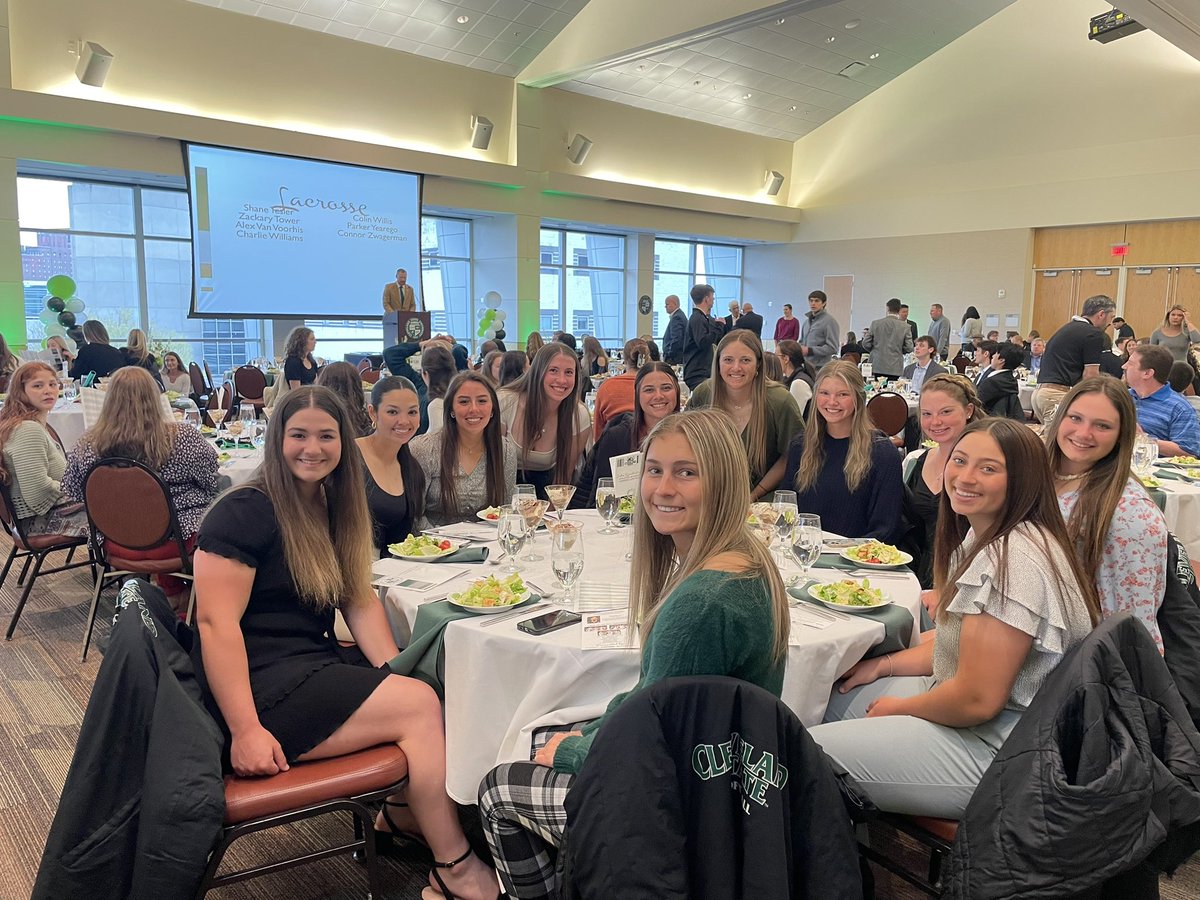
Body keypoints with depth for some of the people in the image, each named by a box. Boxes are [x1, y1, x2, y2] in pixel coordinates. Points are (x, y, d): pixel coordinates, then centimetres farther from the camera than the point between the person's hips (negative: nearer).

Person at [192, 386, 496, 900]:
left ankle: (403, 814, 9)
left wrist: (396, 679, -4)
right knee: (421, 707, -17)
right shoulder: (245, 512, -13)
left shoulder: (333, 509, 11)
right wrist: (246, 731, -25)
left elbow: (359, 599, 8)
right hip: (263, 685, -8)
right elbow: (215, 622, -19)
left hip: (317, 669, 8)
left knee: (422, 698, -12)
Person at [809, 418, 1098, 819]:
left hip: (996, 752, -10)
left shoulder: (1013, 561, -27)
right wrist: (885, 665, 9)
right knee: (834, 696, 19)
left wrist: (899, 708, -10)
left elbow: (977, 699, -27)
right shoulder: (983, 536, 7)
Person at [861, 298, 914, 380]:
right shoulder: (905, 327, -2)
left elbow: (866, 344, 2)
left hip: (877, 367, 1)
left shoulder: (875, 323, 0)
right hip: (895, 369, -1)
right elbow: (909, 348, -1)